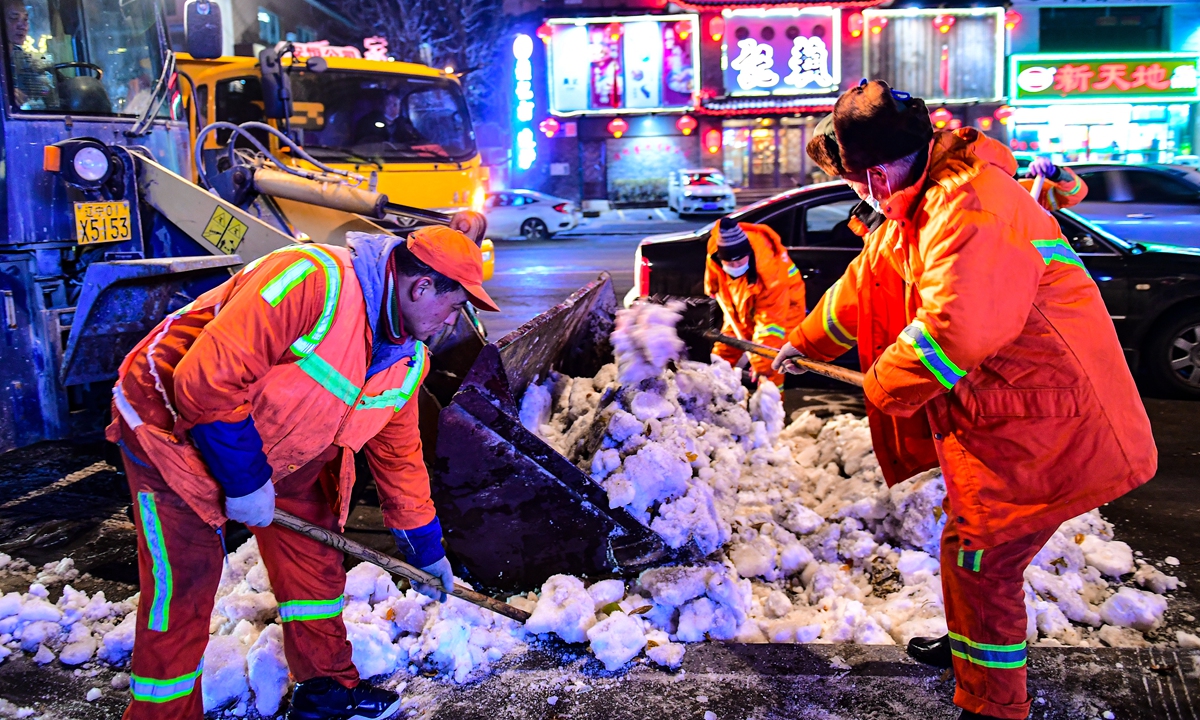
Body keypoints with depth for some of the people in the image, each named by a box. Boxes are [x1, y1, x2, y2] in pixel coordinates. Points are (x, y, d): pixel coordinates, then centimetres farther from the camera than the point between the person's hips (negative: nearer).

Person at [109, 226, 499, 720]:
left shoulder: (407, 359, -5)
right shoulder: (315, 280, -34)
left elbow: (398, 453, 9)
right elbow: (206, 379, -35)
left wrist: (426, 549, 14)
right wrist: (244, 480, -25)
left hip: (276, 447, 8)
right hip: (176, 426, -8)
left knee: (315, 551, 9)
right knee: (182, 588, -6)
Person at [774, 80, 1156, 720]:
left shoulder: (970, 201, -26)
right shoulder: (906, 215, 8)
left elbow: (958, 326, -37)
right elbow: (859, 291, 24)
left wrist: (885, 384, -19)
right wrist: (800, 344, 37)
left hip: (1046, 421, -10)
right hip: (1001, 412, 10)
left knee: (978, 557, -1)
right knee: (968, 531, 24)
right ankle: (969, 644, 46)